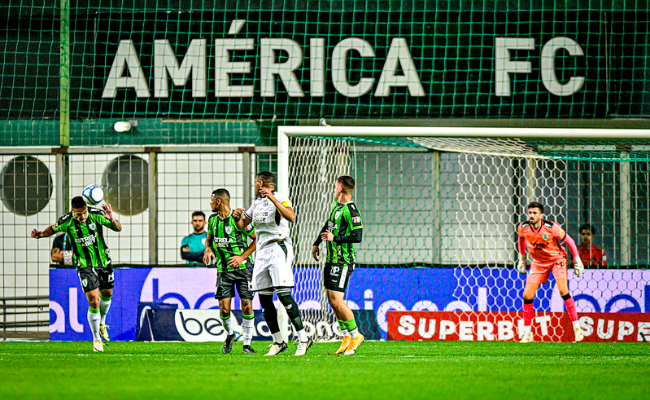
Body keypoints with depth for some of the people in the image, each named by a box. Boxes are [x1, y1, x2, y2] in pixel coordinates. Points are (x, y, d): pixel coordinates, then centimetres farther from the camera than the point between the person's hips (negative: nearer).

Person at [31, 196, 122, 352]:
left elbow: (118, 228, -11)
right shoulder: (67, 222, -16)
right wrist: (40, 234, -12)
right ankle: (96, 339, 4)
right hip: (85, 267, -3)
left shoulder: (96, 216, -16)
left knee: (106, 295, 20)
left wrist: (112, 219, -32)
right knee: (94, 303, -10)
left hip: (104, 262, 3)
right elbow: (53, 229, 6)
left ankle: (101, 323, 50)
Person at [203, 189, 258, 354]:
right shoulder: (212, 219, 7)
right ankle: (229, 335, 23)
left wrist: (243, 257, -14)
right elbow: (209, 238, 24)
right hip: (223, 269, 4)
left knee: (247, 307, -7)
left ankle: (247, 344, 3)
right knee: (224, 308, -5)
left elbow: (257, 239, -7)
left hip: (242, 267, -4)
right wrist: (208, 250, 2)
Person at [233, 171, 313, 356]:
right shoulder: (257, 203, 19)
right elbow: (241, 226, 25)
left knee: (283, 294, -17)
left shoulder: (280, 199, -7)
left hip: (278, 249, -8)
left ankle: (303, 339, -15)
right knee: (264, 298, 5)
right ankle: (278, 342, 12)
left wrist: (272, 198, -29)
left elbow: (291, 217, -26)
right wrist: (236, 217, 2)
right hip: (262, 251, 8)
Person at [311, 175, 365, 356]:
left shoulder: (351, 210, -16)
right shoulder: (336, 205, 14)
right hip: (331, 259, 9)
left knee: (336, 300, -13)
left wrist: (335, 238, -20)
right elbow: (328, 225, 31)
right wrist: (317, 243, 30)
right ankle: (347, 336, 17)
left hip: (343, 261, -9)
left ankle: (355, 335, 0)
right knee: (331, 299, 9)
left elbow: (357, 236, -23)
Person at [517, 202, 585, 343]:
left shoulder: (551, 227, -25)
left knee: (563, 290, -23)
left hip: (557, 259, -4)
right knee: (527, 296, -5)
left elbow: (569, 241, -11)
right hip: (538, 262, 4)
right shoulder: (523, 228, -14)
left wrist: (577, 261, -6)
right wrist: (522, 259, 18)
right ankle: (527, 334, 7)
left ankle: (576, 327, -13)